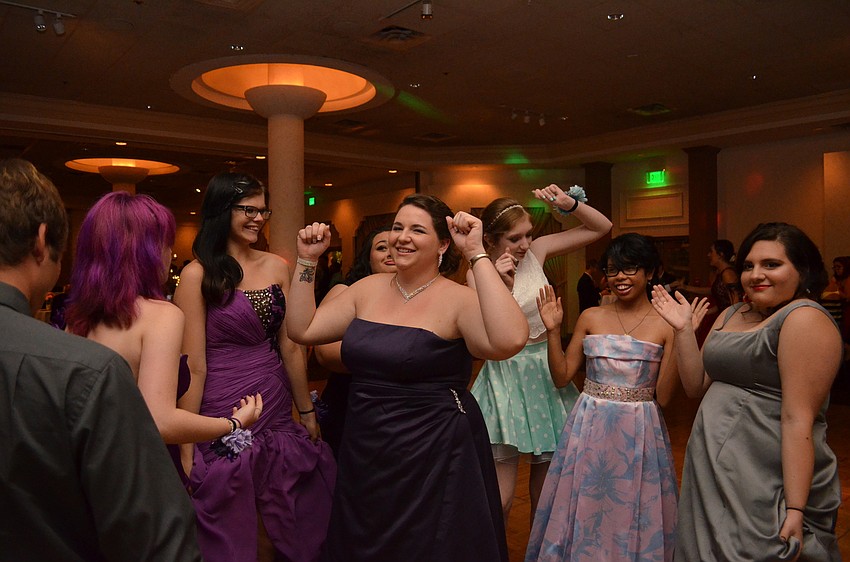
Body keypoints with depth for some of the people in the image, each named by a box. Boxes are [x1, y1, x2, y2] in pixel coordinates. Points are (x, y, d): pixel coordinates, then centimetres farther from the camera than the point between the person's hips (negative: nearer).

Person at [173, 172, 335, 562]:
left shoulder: (276, 267, 4)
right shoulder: (198, 275, -10)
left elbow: (290, 346, 6)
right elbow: (194, 366, -13)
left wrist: (307, 412, 9)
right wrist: (186, 447, -11)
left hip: (277, 414, 5)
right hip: (224, 422, -5)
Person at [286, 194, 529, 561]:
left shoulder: (458, 300, -15)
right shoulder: (368, 289, 3)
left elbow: (509, 341, -34)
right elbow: (302, 329, 4)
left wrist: (477, 256, -32)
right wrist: (307, 260, -1)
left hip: (435, 458, -5)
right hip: (364, 456, 5)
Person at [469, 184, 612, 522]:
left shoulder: (536, 251, 2)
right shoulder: (477, 274, -6)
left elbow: (601, 227, 7)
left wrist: (569, 204, -9)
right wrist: (498, 284, -23)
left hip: (547, 371, 4)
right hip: (504, 377, -3)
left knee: (545, 488, 15)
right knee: (500, 498, -4)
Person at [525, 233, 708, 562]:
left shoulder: (665, 324, -4)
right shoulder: (591, 318, 2)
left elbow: (663, 395, -9)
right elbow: (562, 377, 3)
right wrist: (553, 331, -7)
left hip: (640, 433, -2)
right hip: (590, 429, 2)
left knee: (633, 516, 13)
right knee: (583, 514, 13)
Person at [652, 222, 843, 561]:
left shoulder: (805, 318, -13)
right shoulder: (730, 316, 11)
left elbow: (798, 419, -20)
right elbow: (697, 387, 10)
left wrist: (795, 510, -22)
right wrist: (683, 329, 0)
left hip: (766, 486, -8)